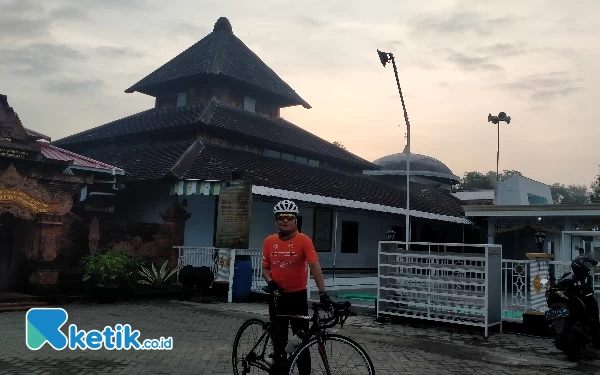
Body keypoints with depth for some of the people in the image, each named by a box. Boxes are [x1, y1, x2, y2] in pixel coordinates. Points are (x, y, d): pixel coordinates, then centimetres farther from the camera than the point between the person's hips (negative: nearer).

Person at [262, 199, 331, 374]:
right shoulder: (269, 241, -1)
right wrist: (270, 282, -11)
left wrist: (323, 292, -31)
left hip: (298, 296, -3)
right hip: (277, 296, 3)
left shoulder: (304, 240, -13)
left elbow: (314, 266, -22)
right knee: (278, 337, 15)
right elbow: (265, 268, 8)